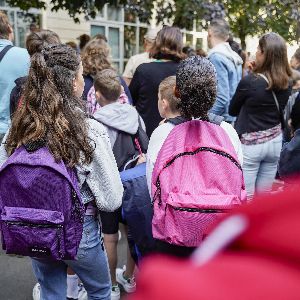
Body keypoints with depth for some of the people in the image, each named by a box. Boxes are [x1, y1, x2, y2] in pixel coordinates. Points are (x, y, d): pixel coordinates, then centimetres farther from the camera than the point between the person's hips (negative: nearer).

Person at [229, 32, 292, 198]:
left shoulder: (249, 81, -18)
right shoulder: (286, 83, -2)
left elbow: (232, 110, -4)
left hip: (250, 144, -6)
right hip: (275, 142, 6)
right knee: (264, 196, 17)